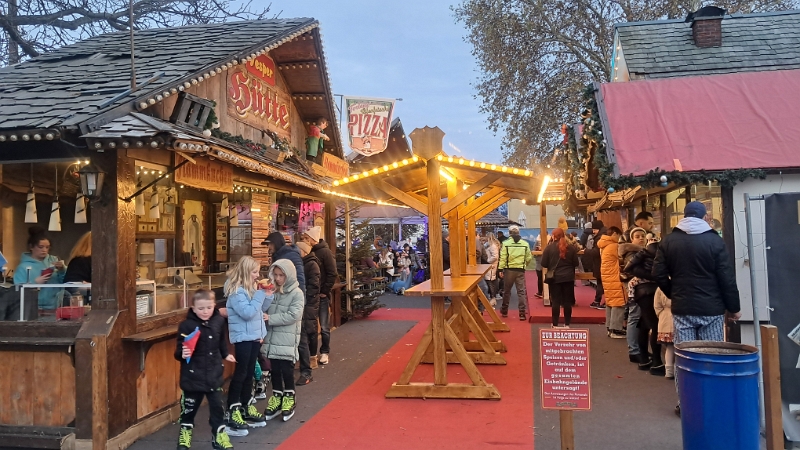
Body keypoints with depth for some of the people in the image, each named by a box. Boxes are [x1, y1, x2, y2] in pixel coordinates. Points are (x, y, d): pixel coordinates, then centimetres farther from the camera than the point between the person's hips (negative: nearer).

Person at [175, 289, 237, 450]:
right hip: (193, 375, -3)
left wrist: (225, 354, 28)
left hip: (214, 373, 3)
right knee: (189, 407, 12)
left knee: (217, 406, 11)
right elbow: (179, 351, -13)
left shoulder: (219, 321, -3)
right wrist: (182, 354, -34)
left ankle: (219, 435, 26)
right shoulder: (186, 325, -16)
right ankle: (185, 432, 34)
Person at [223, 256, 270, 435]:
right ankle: (231, 414, 4)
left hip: (255, 336, 8)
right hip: (242, 337, -8)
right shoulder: (236, 291, -18)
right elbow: (248, 312, -26)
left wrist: (268, 295, -4)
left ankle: (246, 408, 24)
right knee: (240, 373, -4)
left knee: (249, 373, 14)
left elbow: (261, 309, 10)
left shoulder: (251, 288, 8)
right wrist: (260, 294, -21)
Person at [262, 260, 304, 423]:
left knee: (287, 370, 3)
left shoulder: (296, 293, -8)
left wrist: (270, 318, -17)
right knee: (274, 370, 12)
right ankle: (276, 398, 26)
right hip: (272, 337, 4)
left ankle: (289, 399, 21)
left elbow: (293, 316, -17)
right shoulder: (272, 290, 6)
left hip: (287, 339, -4)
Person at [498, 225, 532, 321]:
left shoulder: (506, 243, -7)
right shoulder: (525, 244, 1)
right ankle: (522, 313, 0)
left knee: (507, 290, 14)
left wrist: (500, 269, -3)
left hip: (509, 270, -1)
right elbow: (528, 258, 5)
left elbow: (502, 258, -9)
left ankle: (504, 310, 28)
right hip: (520, 270, 1)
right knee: (521, 291, 4)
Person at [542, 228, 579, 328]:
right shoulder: (571, 247, -1)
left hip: (555, 278, -2)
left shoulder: (549, 247, -8)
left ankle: (555, 324, 6)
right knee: (568, 301, 8)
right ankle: (567, 324, 14)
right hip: (568, 277, 2)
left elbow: (544, 264, -7)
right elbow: (576, 263, 4)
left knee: (555, 301, 3)